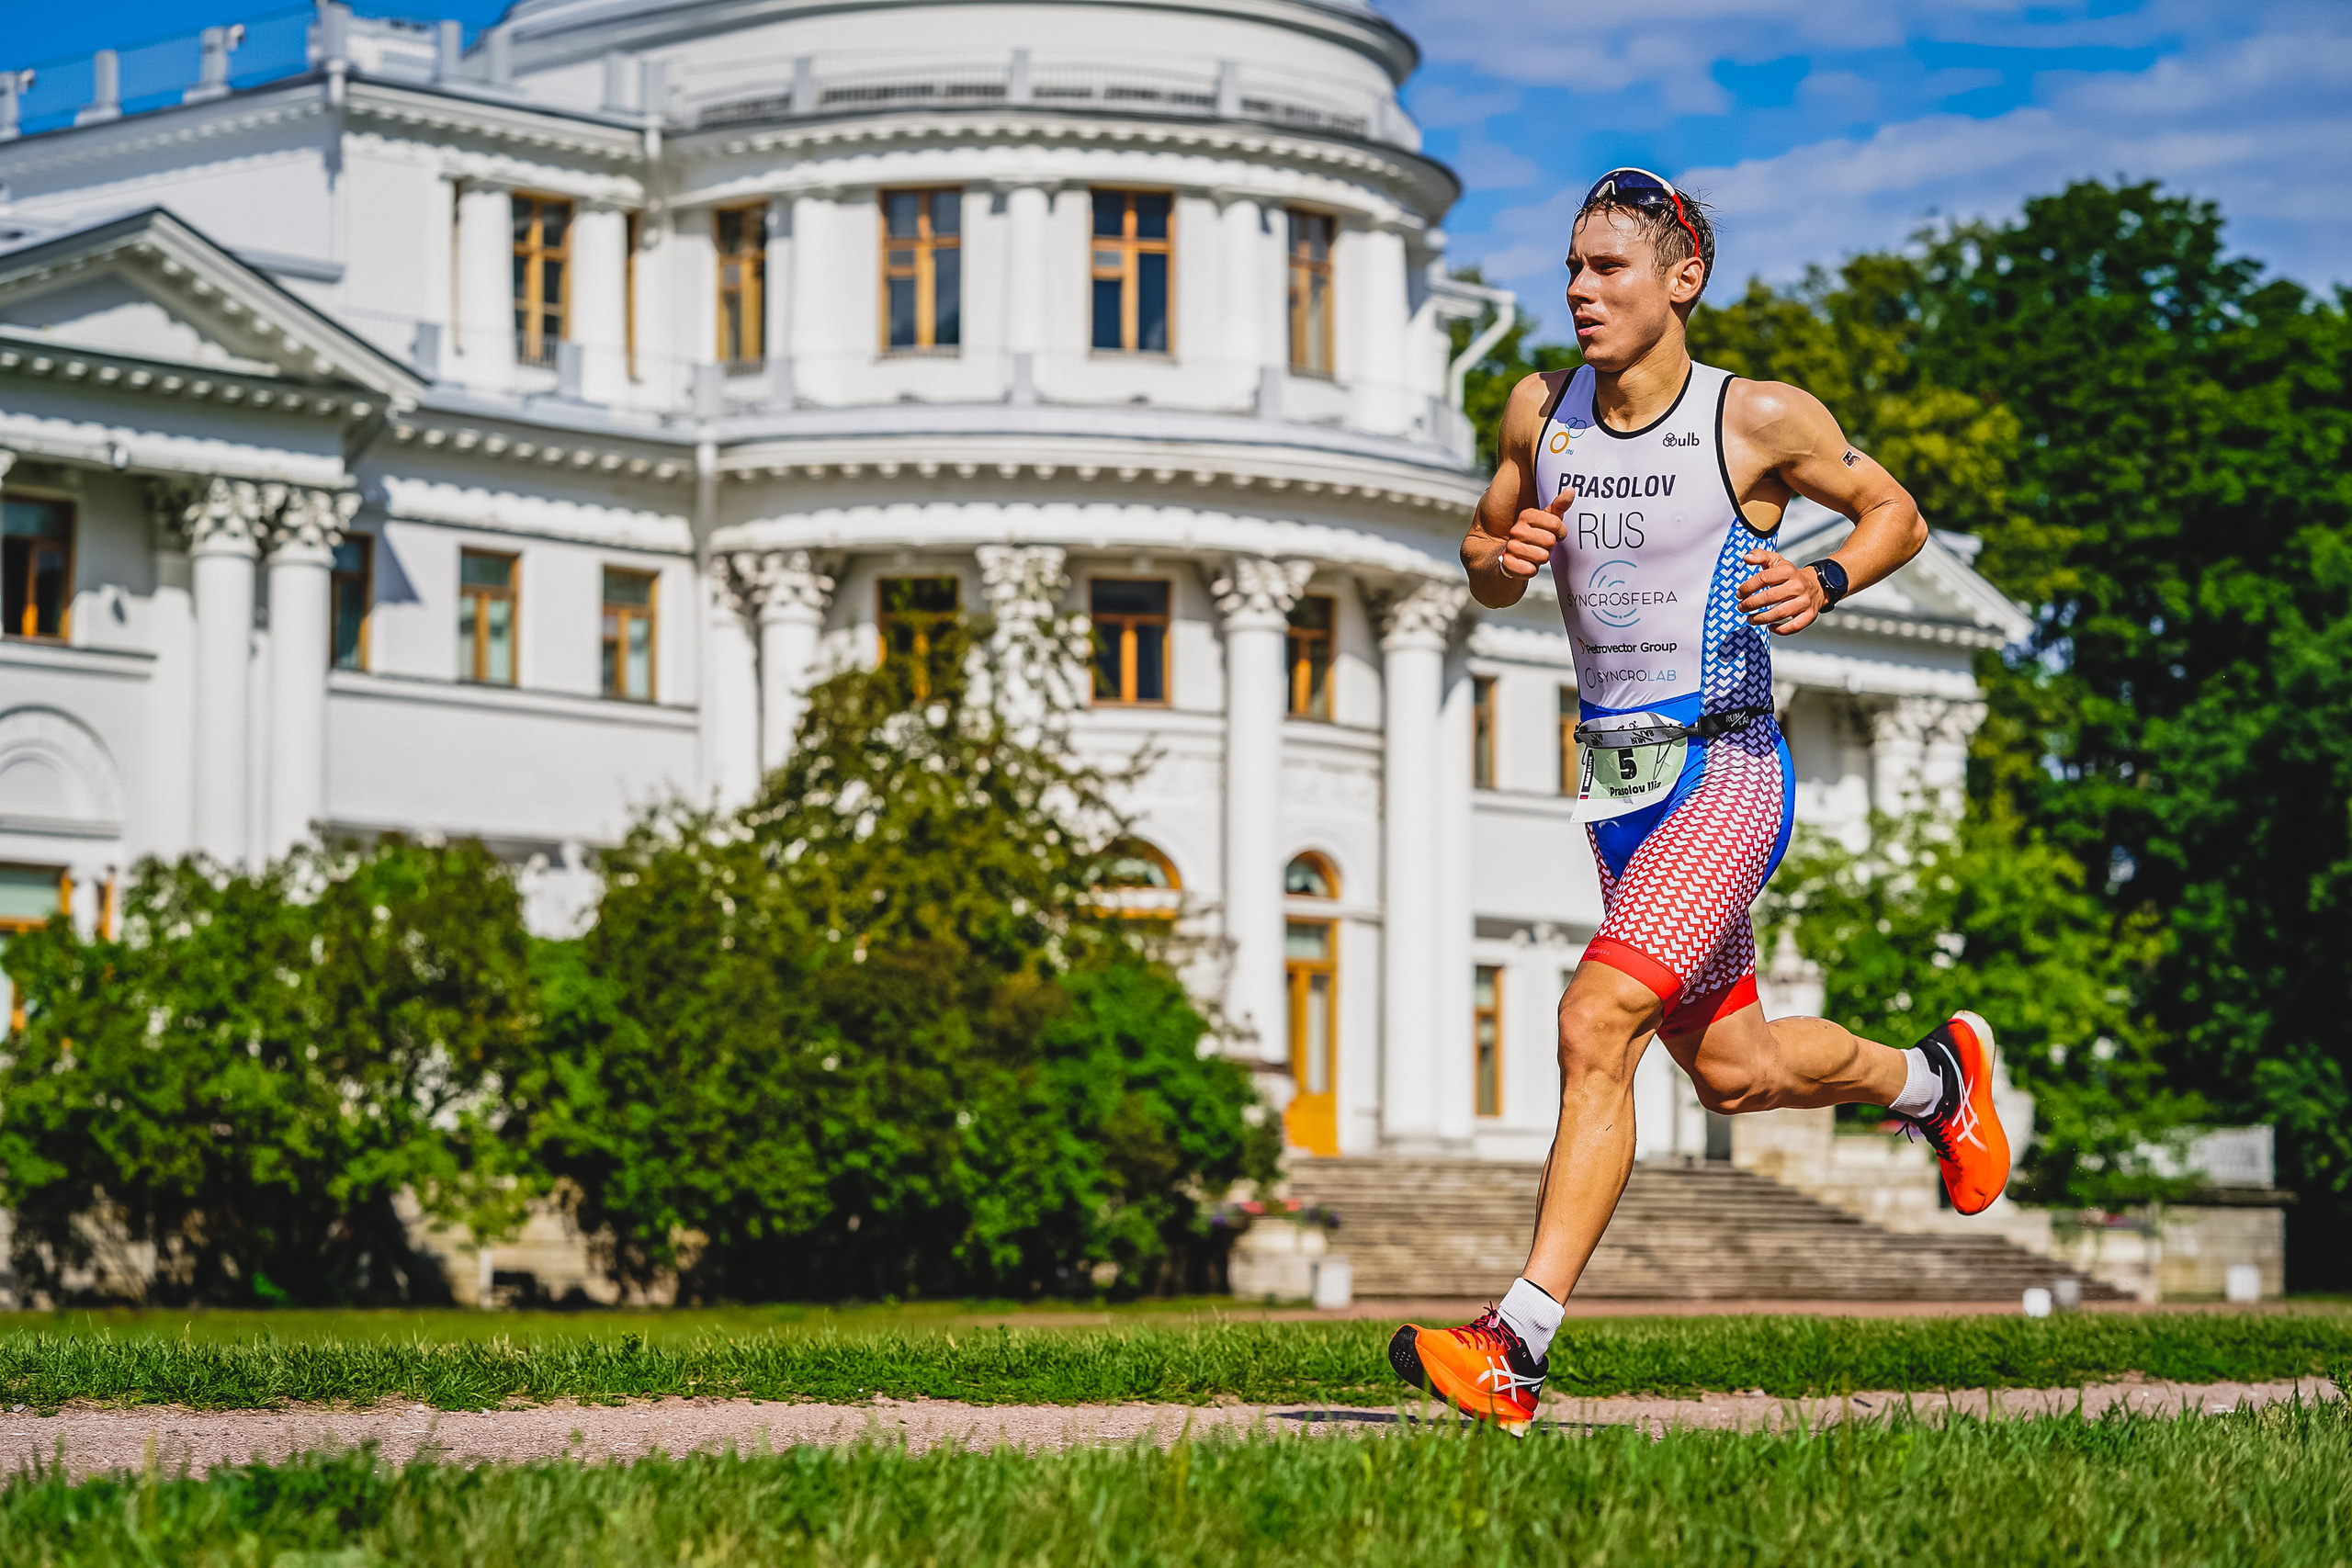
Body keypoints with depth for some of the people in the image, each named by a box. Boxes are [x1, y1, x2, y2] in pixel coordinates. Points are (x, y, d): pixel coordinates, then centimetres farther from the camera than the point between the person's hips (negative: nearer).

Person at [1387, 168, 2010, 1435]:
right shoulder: (1540, 412, 4)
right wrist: (1501, 558, -8)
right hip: (1614, 774, 7)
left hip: (1724, 773, -7)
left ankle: (1517, 1349, -23)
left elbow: (1895, 512, 6)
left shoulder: (1761, 420, -9)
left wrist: (1825, 583, -14)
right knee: (1732, 1071, 16)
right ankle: (1930, 1076, 46)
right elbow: (1486, 571, 16)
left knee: (1595, 1027, -22)